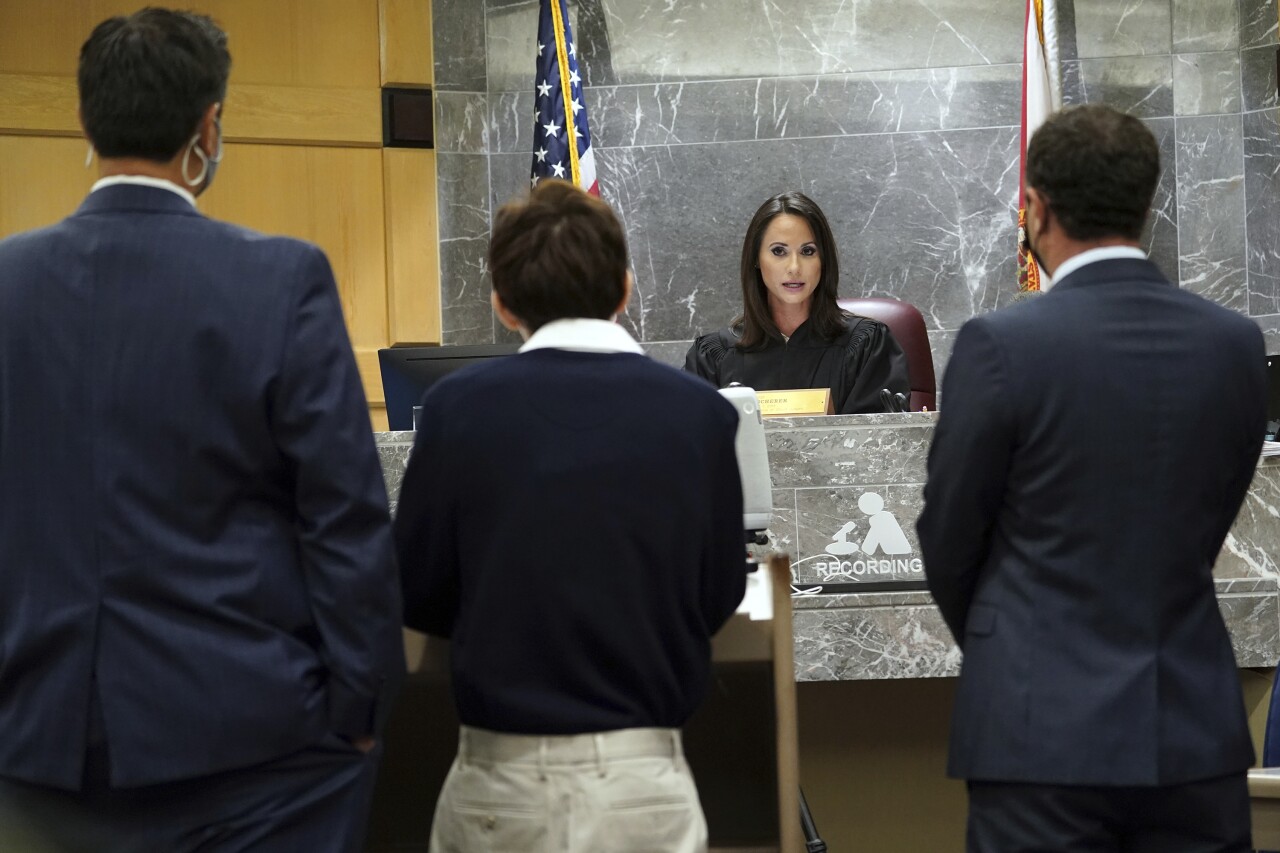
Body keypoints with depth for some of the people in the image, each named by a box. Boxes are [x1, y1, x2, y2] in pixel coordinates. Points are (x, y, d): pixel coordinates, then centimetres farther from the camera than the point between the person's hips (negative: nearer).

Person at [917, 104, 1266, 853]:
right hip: (1197, 733, 4)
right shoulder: (1236, 343, 1)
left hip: (1046, 732, -4)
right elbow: (1210, 525, 10)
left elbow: (948, 536, -1)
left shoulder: (1002, 344, -12)